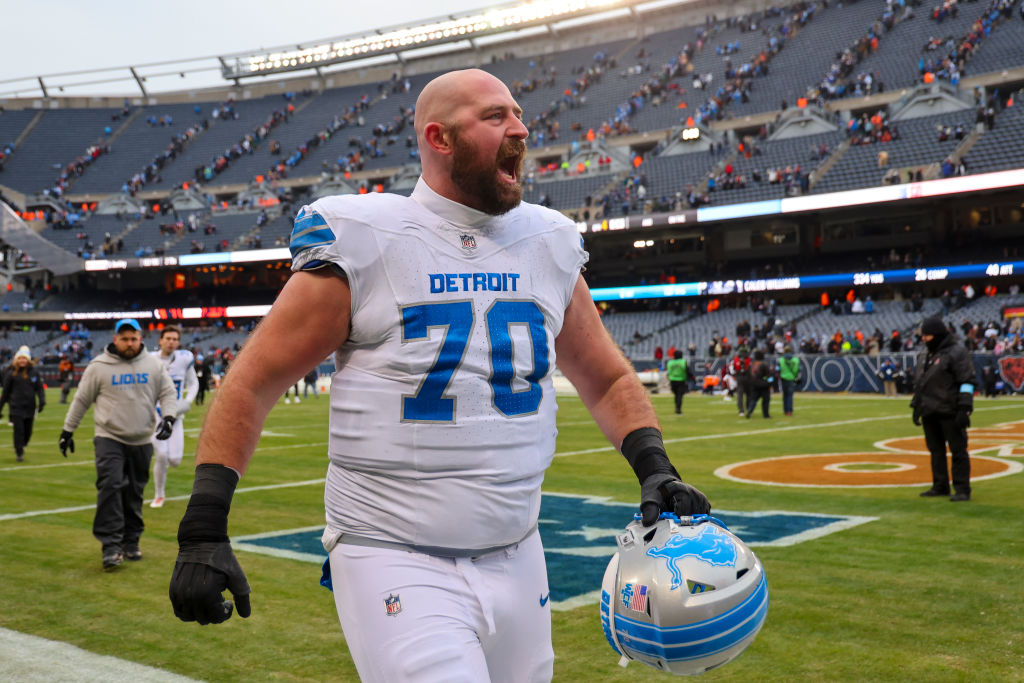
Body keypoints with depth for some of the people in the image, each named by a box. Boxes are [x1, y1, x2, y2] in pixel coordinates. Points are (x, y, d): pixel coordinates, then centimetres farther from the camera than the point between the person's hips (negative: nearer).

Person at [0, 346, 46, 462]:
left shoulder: (33, 373, 4)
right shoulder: (11, 374, 0)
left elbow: (40, 388, 5)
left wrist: (41, 401, -10)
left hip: (30, 407, 2)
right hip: (16, 407, -2)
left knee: (28, 432, 8)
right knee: (19, 430, -8)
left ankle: (21, 446, 36)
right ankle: (19, 453, 5)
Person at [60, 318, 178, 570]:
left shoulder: (154, 365, 4)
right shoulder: (99, 366, -2)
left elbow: (168, 393, 7)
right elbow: (81, 400, 4)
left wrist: (168, 417, -11)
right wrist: (68, 430, 7)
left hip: (142, 441, 3)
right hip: (109, 438, -3)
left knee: (134, 493, 9)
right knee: (110, 486, -17)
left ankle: (130, 542, 21)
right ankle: (111, 546, -14)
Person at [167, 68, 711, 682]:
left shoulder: (549, 245, 7)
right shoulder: (363, 241, -8)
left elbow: (608, 379, 16)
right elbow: (253, 383, -4)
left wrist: (655, 468, -1)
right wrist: (204, 530, -11)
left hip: (516, 559, 6)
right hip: (392, 559, -5)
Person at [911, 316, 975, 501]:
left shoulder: (956, 352, -9)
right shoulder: (924, 353, 16)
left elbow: (967, 382, -13)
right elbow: (918, 381, 23)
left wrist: (964, 409, -18)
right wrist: (916, 406, 21)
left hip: (949, 411, -8)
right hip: (929, 412, 8)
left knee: (958, 450, -2)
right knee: (935, 450, 13)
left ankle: (962, 489, 3)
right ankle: (940, 486, 23)